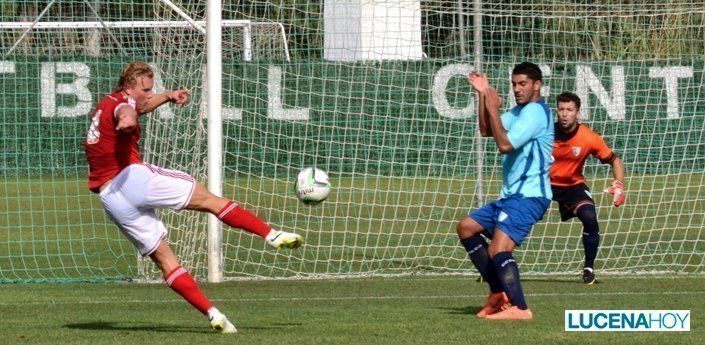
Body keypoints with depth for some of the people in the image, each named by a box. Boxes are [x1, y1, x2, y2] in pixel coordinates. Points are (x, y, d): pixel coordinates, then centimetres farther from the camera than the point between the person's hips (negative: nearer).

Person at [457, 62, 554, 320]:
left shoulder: (535, 112, -14)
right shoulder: (519, 111, 17)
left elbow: (505, 144, -21)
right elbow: (486, 131, 15)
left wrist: (493, 109, -15)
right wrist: (483, 95, 7)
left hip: (529, 196, -11)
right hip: (511, 195, 11)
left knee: (498, 251, -23)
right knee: (466, 228, 16)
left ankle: (519, 308, -27)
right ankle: (499, 293, 14)